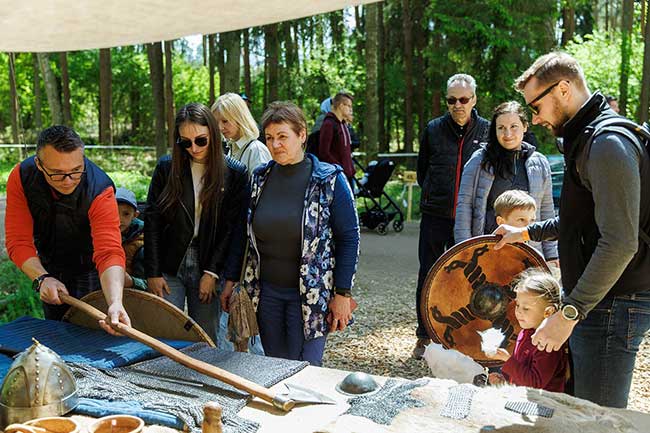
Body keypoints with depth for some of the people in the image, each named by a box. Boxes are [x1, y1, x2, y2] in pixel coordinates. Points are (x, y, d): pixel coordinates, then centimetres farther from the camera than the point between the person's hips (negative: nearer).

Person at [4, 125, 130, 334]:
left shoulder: (100, 190, -34)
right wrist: (42, 277, -41)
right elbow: (19, 242, -24)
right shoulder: (21, 177, -23)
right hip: (49, 268, 4)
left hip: (89, 270, -3)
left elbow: (109, 252, -43)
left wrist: (115, 302, -59)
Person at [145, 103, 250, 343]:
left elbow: (234, 229, -3)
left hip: (209, 269, 0)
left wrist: (213, 273, -7)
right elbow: (152, 221, 1)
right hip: (170, 267, 1)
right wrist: (153, 273, -3)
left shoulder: (235, 173, -2)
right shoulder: (167, 167, 1)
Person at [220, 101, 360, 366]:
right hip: (266, 292, 4)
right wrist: (232, 283, 9)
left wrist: (343, 294, -11)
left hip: (310, 294, -4)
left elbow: (349, 238, -7)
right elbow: (248, 235, 13)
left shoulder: (330, 180, -8)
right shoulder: (260, 177, 5)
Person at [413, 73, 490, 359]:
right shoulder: (434, 129, 2)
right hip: (434, 217, 1)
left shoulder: (487, 131, 0)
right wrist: (432, 195, 11)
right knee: (428, 276, 7)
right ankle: (424, 335, 21)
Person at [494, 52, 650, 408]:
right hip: (595, 301, 10)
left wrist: (569, 313, -24)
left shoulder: (608, 144, -19)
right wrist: (527, 232, 27)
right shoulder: (584, 139, 15)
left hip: (612, 306, -10)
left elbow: (620, 244, -26)